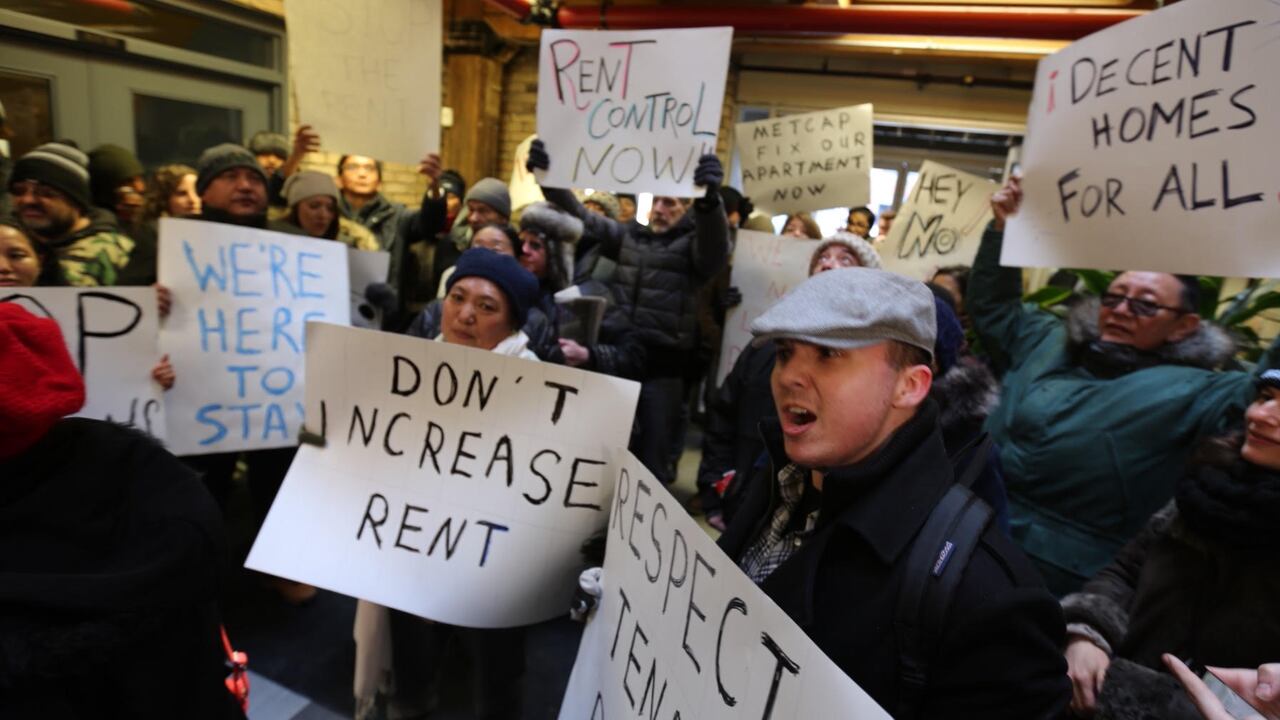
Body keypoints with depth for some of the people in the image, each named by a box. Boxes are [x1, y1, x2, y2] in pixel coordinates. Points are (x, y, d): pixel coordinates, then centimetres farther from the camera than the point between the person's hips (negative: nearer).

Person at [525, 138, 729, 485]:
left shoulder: (693, 243, 2)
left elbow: (716, 251, -19)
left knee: (653, 459, 6)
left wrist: (709, 198, -40)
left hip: (663, 368, -4)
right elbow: (580, 217, 11)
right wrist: (547, 176, -5)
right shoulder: (628, 235, 15)